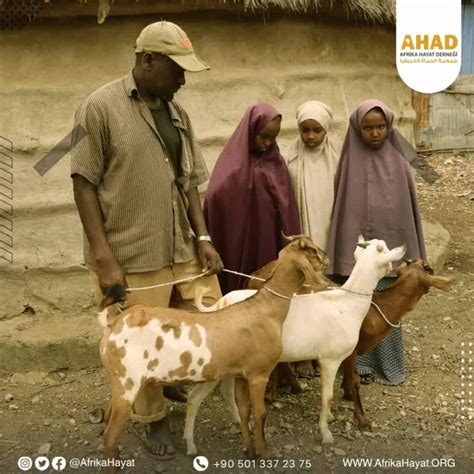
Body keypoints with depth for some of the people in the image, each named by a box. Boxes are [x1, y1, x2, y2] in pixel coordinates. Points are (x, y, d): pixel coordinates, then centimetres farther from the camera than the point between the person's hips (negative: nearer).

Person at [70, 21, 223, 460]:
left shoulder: (177, 112, 11)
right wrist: (103, 257, -15)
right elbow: (84, 183, -9)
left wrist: (203, 237, 4)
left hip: (185, 249, 6)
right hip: (133, 258, -6)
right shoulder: (101, 107, -8)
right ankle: (155, 421, 30)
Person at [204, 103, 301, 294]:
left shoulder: (277, 164, 5)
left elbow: (286, 209, 5)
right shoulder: (232, 165, -6)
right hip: (236, 245, -3)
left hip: (268, 245, 3)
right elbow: (215, 200, -9)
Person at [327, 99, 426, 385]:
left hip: (391, 246, 2)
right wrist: (345, 252, -5)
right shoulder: (351, 163, -5)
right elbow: (342, 207, -3)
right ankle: (364, 363, 23)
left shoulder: (397, 161, 0)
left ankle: (390, 363, 26)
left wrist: (411, 253, 5)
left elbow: (408, 205, 5)